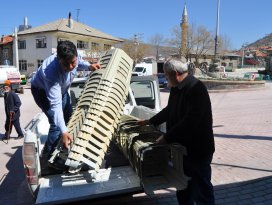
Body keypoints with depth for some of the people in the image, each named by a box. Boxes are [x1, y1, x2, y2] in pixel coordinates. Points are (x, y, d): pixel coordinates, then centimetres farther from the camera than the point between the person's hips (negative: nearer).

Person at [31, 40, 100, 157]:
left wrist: (88, 66, -22)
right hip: (42, 90, -7)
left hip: (61, 89, 7)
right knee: (56, 124, -18)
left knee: (69, 117, 15)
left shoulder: (75, 56, -29)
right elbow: (55, 104, -47)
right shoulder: (52, 72, -46)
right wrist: (63, 132, -52)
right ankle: (48, 157, 0)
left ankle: (67, 148, 37)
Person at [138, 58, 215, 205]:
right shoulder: (176, 88, 8)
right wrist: (150, 121, 27)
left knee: (202, 189, 7)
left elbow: (190, 122, -30)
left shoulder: (195, 88, -22)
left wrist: (167, 137, -25)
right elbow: (169, 110, 22)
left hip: (198, 149, -9)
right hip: (181, 146, 9)